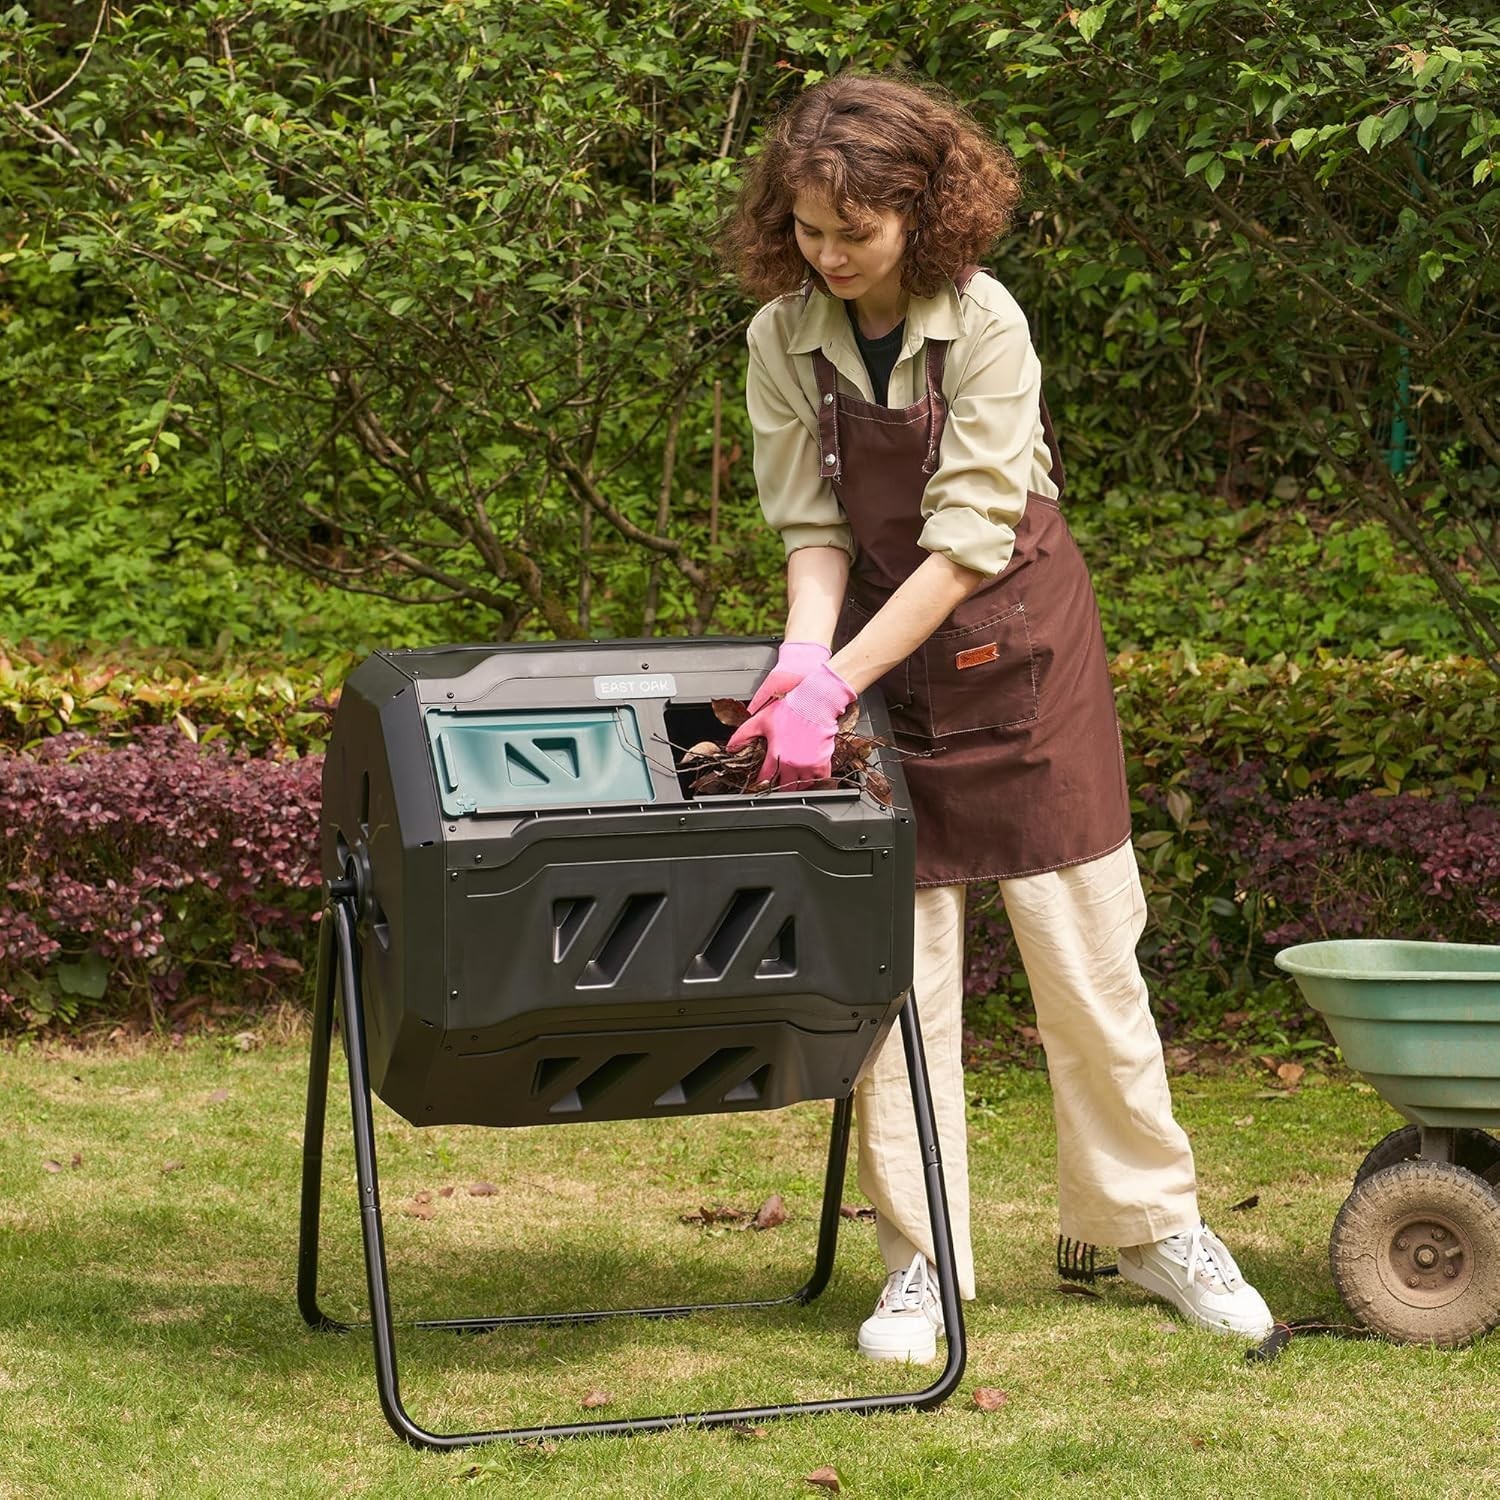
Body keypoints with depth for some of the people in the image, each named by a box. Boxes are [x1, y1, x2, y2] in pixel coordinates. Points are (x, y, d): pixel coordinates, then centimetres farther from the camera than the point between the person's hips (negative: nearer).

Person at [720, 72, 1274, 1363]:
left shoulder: (983, 324, -18)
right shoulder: (785, 340, -7)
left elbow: (968, 541, -21)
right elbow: (814, 528, -4)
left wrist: (836, 682, -27)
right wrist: (805, 652, -23)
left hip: (1019, 642, -2)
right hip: (875, 642, 3)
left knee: (1085, 947, 3)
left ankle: (1152, 1223, 18)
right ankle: (921, 1261, 10)